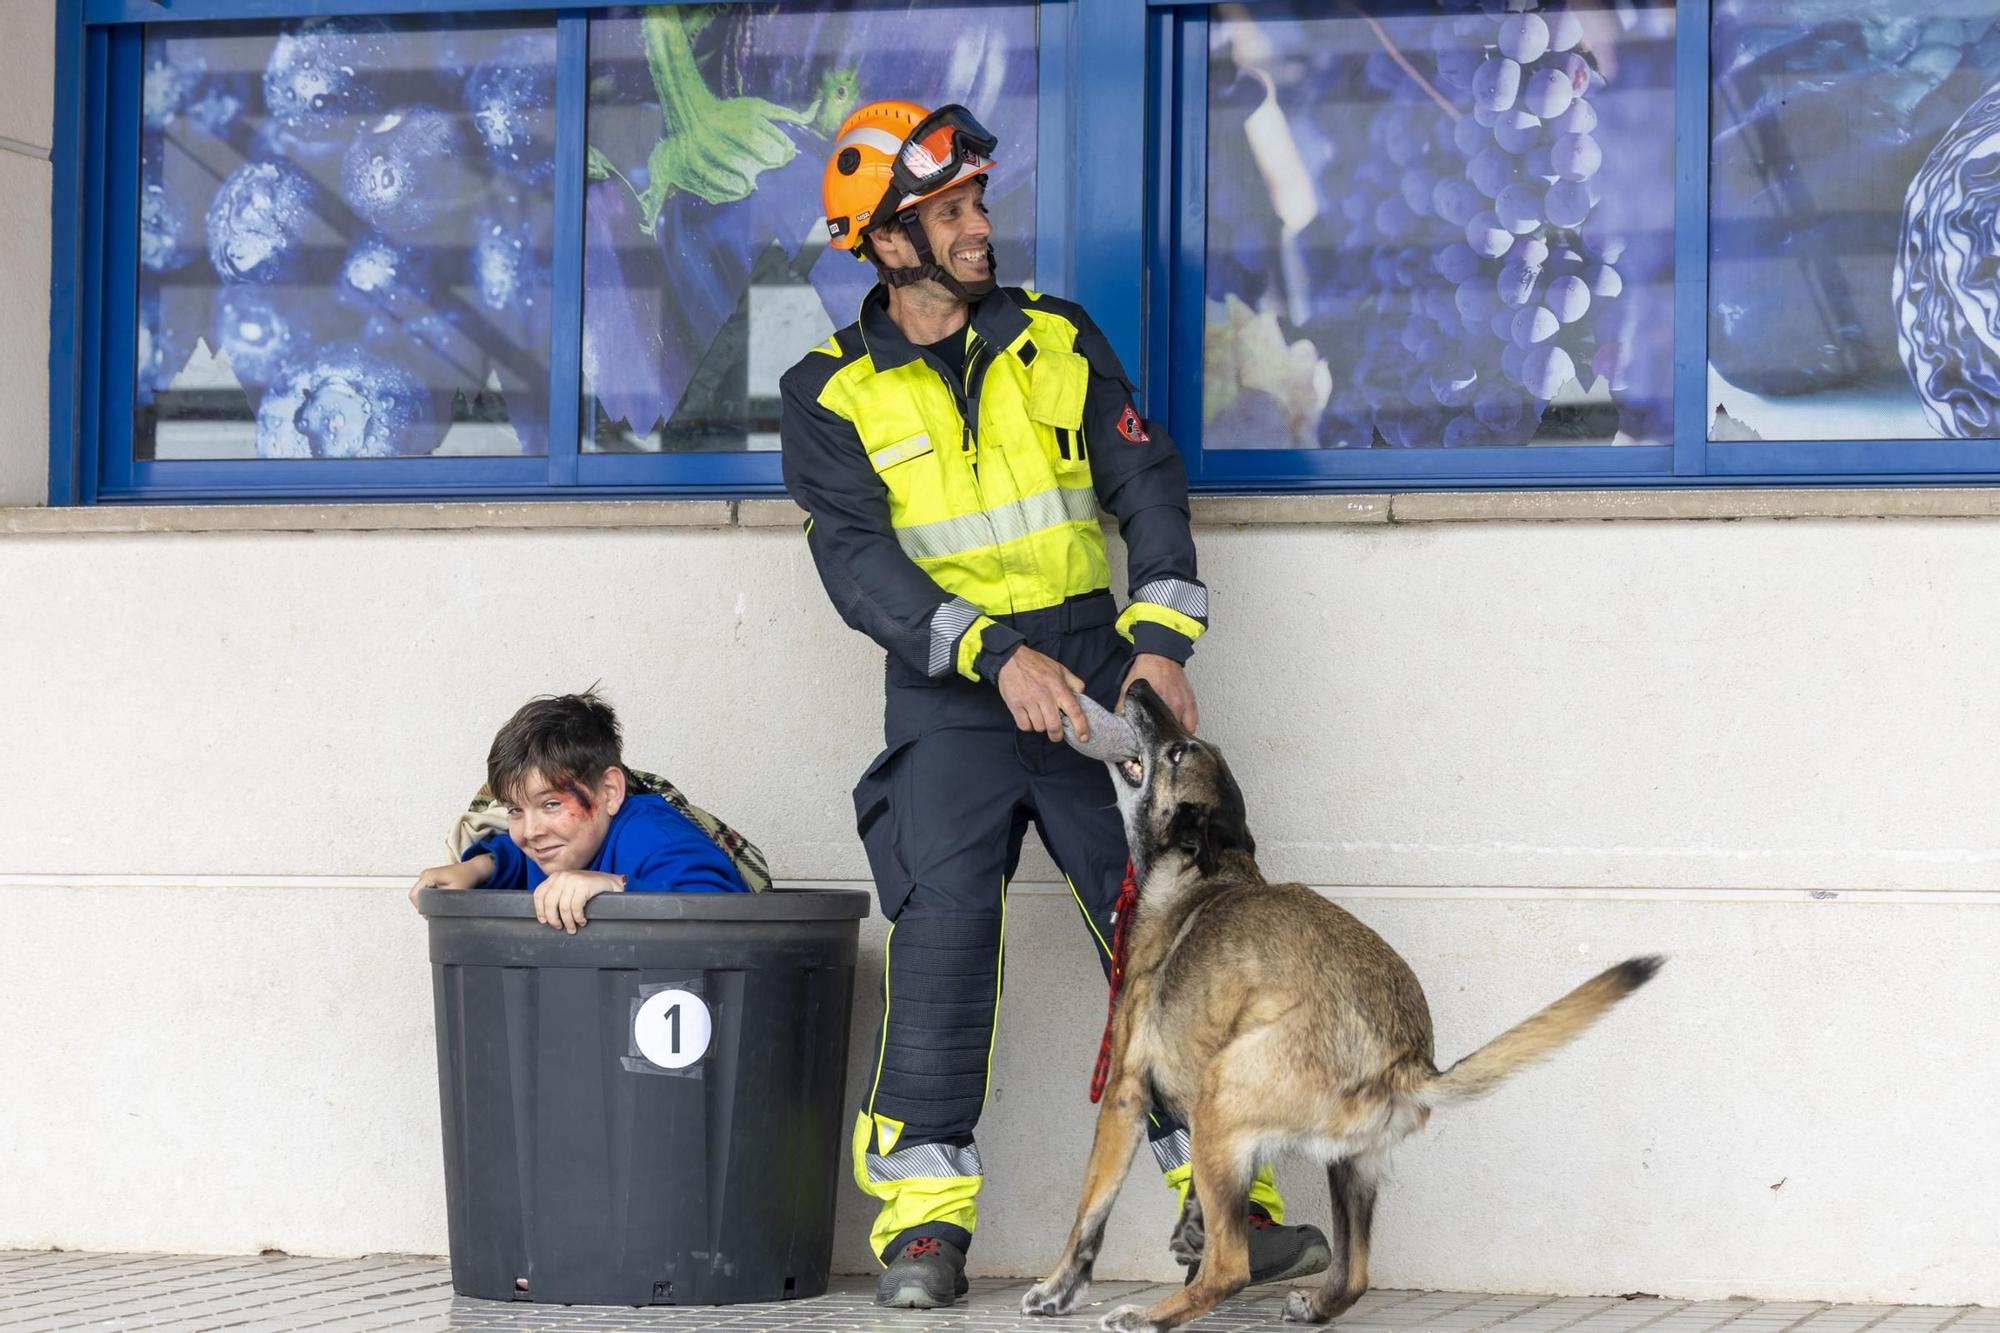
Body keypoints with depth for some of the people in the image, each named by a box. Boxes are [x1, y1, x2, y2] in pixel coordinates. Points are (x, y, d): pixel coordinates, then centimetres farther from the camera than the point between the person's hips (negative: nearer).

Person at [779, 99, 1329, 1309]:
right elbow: (858, 559, -10)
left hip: (1094, 670, 2)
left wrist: (1162, 640, -10)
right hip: (949, 697, -2)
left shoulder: (1058, 341, 9)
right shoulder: (832, 395, 1)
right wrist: (994, 655, -22)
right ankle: (925, 1217, -8)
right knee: (944, 928, -15)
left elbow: (1148, 482, 5)